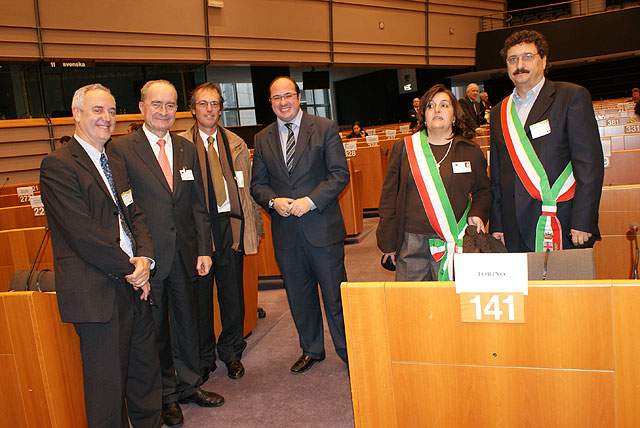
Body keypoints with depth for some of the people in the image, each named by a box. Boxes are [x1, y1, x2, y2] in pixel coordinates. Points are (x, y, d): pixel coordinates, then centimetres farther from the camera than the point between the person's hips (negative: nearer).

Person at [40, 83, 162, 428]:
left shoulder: (116, 166, 18)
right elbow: (83, 233, -17)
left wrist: (145, 257, -5)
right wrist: (130, 269, -11)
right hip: (98, 295, -8)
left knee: (146, 375, 17)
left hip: (132, 287, 8)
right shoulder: (58, 164, -10)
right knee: (108, 387, 5)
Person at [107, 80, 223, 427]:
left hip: (184, 254, 4)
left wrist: (204, 249, 3)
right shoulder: (121, 149, -6)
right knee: (155, 329, 10)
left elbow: (198, 203, 9)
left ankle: (189, 386, 36)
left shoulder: (187, 149, 8)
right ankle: (165, 394, 30)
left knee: (187, 321, 16)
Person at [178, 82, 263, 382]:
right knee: (199, 295, 8)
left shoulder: (236, 144, 10)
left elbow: (248, 187, 12)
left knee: (233, 294, 10)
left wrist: (255, 227, 10)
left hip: (231, 225, 2)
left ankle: (231, 354, 30)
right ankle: (204, 358, 28)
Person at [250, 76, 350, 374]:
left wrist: (310, 201, -17)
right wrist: (273, 201, -10)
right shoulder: (263, 139, 10)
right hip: (285, 232, 4)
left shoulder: (325, 129, -1)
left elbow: (340, 173, -6)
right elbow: (257, 184, 11)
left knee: (335, 295, 5)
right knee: (299, 296, 15)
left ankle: (349, 352, 24)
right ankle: (311, 350, 34)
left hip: (322, 227, -3)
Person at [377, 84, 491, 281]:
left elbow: (482, 191, 17)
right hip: (410, 244, 0)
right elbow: (389, 196, 7)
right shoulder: (403, 148, 7)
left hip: (454, 243, 0)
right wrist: (388, 242, 3)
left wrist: (477, 213, -6)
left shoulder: (471, 152, 9)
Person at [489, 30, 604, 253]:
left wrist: (582, 222, -12)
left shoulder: (572, 96, 3)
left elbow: (590, 164, -5)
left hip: (563, 227, -3)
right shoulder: (499, 112, 16)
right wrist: (497, 225, 9)